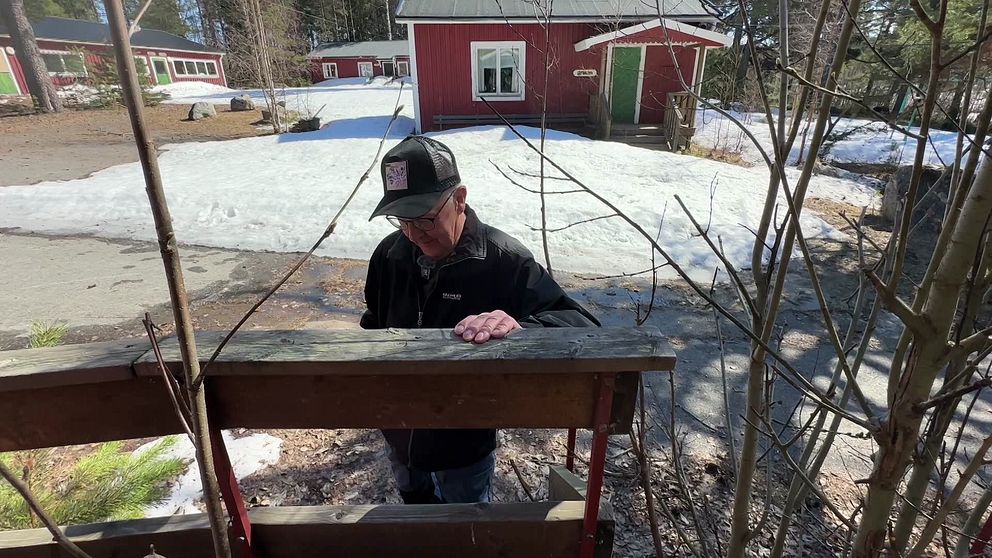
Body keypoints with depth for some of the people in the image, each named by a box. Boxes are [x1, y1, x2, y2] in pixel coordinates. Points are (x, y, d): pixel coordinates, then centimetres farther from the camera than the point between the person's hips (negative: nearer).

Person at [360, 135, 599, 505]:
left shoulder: (503, 260, -27)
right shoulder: (390, 254, -11)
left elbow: (582, 326, -32)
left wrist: (519, 327, -51)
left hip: (465, 440, -4)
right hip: (400, 433, 5)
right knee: (415, 504, 34)